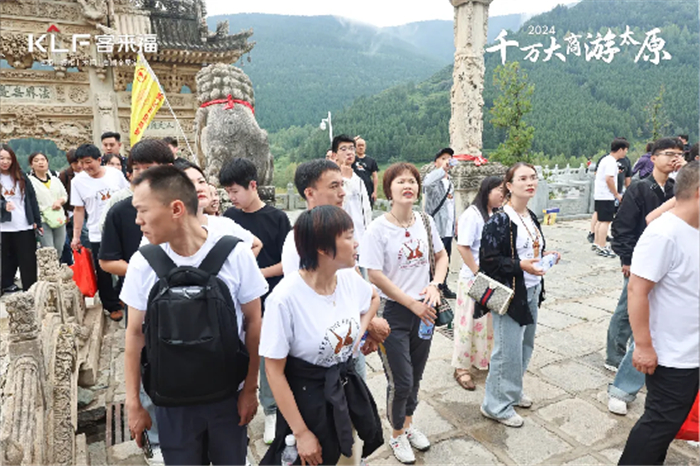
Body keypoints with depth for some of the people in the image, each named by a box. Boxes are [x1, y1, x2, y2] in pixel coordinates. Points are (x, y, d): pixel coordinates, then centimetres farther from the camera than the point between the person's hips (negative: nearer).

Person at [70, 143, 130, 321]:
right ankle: (112, 306, 23)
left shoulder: (115, 173, -3)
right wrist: (76, 236, -2)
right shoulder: (78, 181, -4)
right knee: (103, 273, 5)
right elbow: (78, 210, 0)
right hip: (98, 235, -1)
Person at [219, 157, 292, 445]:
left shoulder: (276, 218, -8)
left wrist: (260, 273, -17)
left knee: (268, 357, 8)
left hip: (268, 302, -3)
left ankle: (272, 411, 28)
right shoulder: (229, 217, 2)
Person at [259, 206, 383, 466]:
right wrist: (302, 433, -14)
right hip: (308, 396, -5)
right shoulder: (285, 297, -26)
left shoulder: (350, 279, -9)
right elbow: (274, 370, -17)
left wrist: (360, 332, 0)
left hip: (348, 386, 5)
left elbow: (374, 299, 17)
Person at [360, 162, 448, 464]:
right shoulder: (378, 229, -16)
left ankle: (408, 425, 45)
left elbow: (441, 255, 11)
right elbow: (375, 276, -17)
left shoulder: (425, 221, -1)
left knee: (415, 377, 19)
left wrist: (434, 286, -7)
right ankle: (397, 435, 33)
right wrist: (413, 303, -15)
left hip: (424, 310, 5)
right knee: (401, 381, 5)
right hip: (393, 312, -5)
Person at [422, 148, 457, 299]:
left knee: (446, 259, 16)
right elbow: (426, 183, -33)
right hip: (436, 228, -7)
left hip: (449, 229, 8)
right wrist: (443, 169, -41)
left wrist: (455, 223, 16)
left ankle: (444, 287, 28)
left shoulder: (450, 180, 17)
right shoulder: (433, 177, -7)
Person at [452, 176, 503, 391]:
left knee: (491, 321, 16)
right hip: (475, 279, -7)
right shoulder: (472, 214, -15)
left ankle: (484, 359, 34)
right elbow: (463, 247, -18)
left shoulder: (497, 215, 7)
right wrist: (478, 274, -17)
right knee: (470, 323, 2)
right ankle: (461, 368, 15)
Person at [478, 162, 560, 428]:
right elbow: (490, 261, -18)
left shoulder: (531, 218, 9)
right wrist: (520, 265, -26)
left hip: (532, 291, 9)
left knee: (526, 345, 18)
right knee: (508, 351, -2)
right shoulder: (499, 222, -17)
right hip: (509, 293, -8)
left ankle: (512, 391, 38)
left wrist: (546, 255, 5)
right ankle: (496, 405, 15)